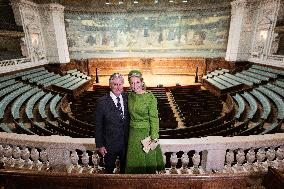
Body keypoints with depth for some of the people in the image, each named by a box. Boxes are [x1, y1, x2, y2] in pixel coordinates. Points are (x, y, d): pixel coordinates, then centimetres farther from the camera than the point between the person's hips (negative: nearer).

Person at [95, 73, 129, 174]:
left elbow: (129, 119, 2)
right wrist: (100, 145, -9)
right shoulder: (102, 102, -17)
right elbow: (98, 126, -11)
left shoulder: (127, 98, -5)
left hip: (126, 142, 3)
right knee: (109, 169, 22)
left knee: (125, 168, 24)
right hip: (110, 144, -3)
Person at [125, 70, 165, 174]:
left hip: (146, 132, -5)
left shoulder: (150, 97, -16)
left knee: (147, 159, 14)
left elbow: (154, 118, -14)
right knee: (134, 161, 19)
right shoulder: (130, 96, -1)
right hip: (133, 133, 5)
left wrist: (154, 137, -14)